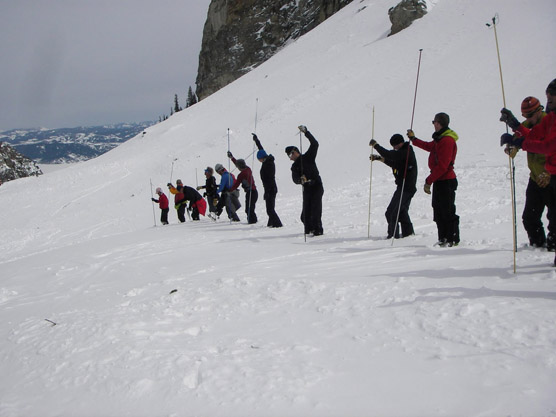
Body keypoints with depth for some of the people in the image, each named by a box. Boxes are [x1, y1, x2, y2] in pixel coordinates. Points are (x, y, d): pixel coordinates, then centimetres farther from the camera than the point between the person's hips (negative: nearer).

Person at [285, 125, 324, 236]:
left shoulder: (308, 157, 7)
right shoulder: (295, 166, 14)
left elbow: (314, 144, -3)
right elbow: (295, 179, -3)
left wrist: (305, 132, -10)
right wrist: (301, 179, -28)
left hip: (317, 186, -4)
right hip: (307, 188, 4)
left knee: (316, 207, -13)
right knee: (306, 210, -1)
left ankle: (317, 229, -11)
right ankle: (308, 229, 16)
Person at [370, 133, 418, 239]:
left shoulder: (406, 152, -19)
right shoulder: (403, 151, 13)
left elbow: (389, 155, -28)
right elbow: (393, 163, 24)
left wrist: (375, 145, -18)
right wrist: (379, 158, 16)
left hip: (406, 187, -11)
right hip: (408, 187, 11)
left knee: (391, 213, -9)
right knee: (402, 211, 25)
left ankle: (393, 234, -5)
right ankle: (408, 232, 35)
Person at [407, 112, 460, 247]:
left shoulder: (447, 140, -18)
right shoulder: (439, 139, 14)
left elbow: (442, 166, -22)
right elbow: (429, 147, 36)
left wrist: (429, 181, -19)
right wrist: (413, 139, 40)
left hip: (446, 181, -10)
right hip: (439, 181, 10)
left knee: (448, 212, -5)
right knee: (438, 212, 13)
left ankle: (453, 240, 1)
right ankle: (443, 239, 20)